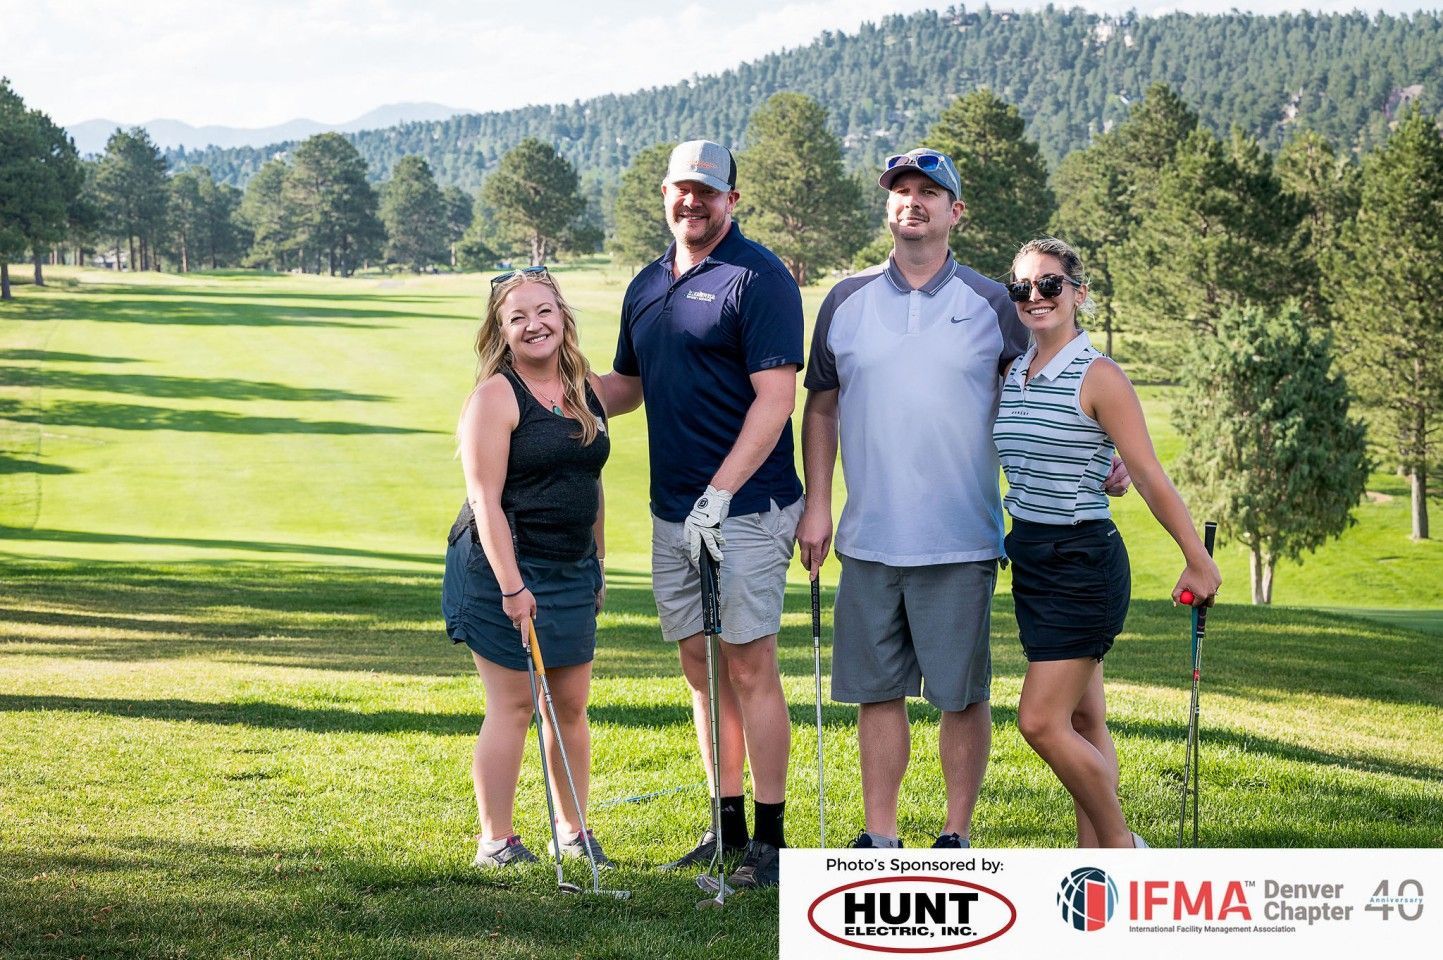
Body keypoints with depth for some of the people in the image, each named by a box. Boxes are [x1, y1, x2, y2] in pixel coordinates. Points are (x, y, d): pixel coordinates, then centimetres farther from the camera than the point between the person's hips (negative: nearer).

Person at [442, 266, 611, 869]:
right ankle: (495, 840, 6)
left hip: (572, 570, 6)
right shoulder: (496, 395, -11)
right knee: (512, 706, -3)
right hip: (504, 569, -6)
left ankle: (572, 829, 23)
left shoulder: (588, 390, 10)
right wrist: (511, 585, -21)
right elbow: (485, 499, -16)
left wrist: (597, 565, 17)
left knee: (571, 705, 10)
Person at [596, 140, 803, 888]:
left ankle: (768, 839, 2)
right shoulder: (647, 286, 14)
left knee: (750, 668, -5)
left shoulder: (758, 278, -9)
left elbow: (775, 399, -16)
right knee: (701, 669, 11)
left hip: (744, 509, -7)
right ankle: (727, 825, 21)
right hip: (672, 513, 7)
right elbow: (626, 385, 25)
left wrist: (718, 496, -20)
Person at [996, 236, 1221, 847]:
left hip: (1083, 562, -7)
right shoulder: (1012, 375, 8)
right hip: (1031, 560, 7)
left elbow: (1150, 477, -12)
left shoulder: (1098, 378, -12)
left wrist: (1198, 562, -10)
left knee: (1041, 722, -11)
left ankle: (1121, 846, 5)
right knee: (1084, 722, 11)